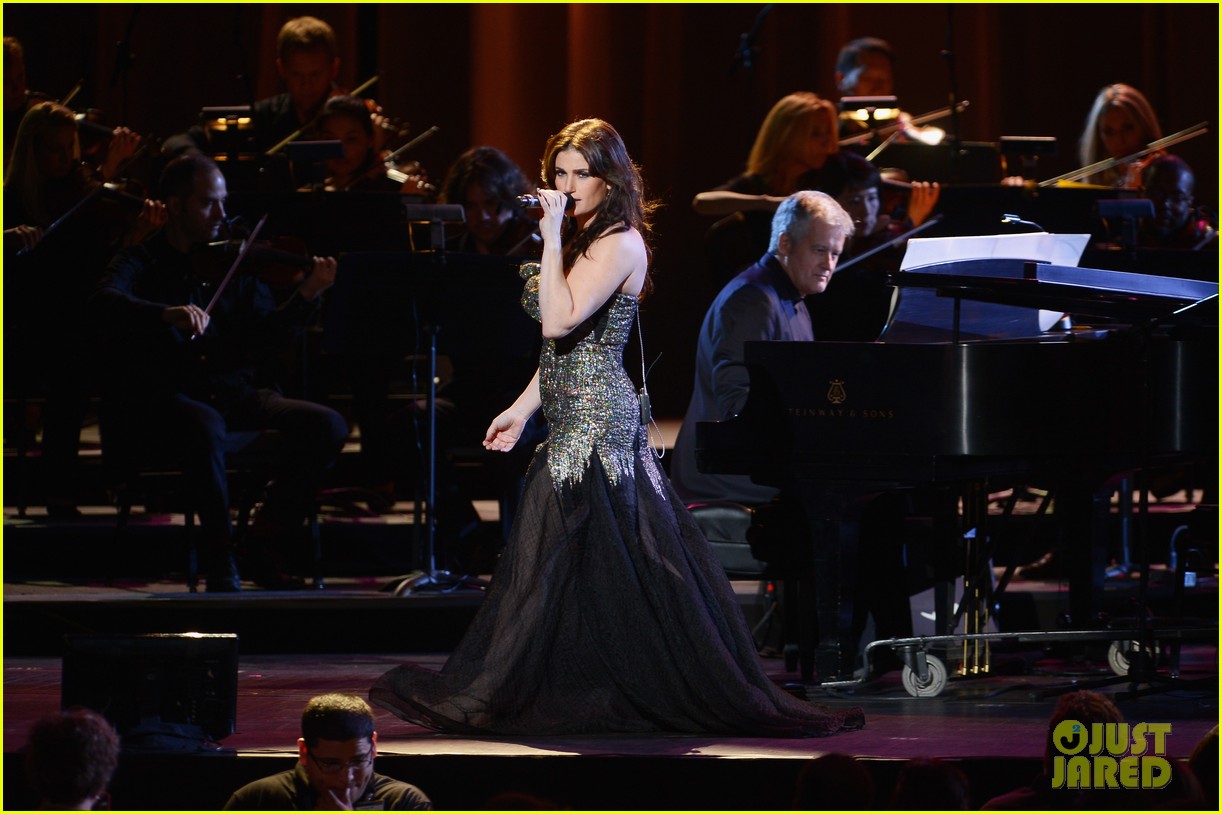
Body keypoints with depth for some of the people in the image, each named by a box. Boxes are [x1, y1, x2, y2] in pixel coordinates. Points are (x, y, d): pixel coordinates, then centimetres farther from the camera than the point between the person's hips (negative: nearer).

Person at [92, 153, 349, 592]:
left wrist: (307, 295, -13)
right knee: (204, 426, -39)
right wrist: (168, 314, -36)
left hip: (236, 397, 5)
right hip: (161, 402, -5)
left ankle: (265, 543, -2)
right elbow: (105, 303, -19)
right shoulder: (141, 263, 4)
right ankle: (221, 562, -25)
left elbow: (269, 337, 5)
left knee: (327, 426, -17)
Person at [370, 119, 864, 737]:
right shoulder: (584, 241, 18)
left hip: (595, 421, -10)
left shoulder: (619, 245, -13)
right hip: (575, 422, 10)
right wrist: (524, 408, 18)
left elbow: (561, 322, -25)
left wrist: (552, 239, -22)